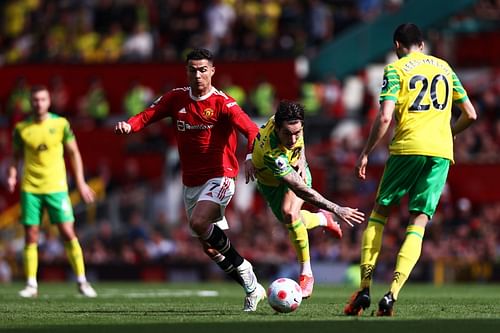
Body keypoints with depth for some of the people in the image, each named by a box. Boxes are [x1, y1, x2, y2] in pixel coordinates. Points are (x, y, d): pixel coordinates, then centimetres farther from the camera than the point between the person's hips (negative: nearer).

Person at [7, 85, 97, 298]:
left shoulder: (60, 124, 0)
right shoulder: (21, 128, 2)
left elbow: (74, 153, 7)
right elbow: (17, 155, 14)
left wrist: (80, 182, 4)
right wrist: (12, 175, -4)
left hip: (56, 187, -1)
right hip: (30, 188, 1)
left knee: (68, 233, -6)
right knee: (31, 236, -1)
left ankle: (82, 281, 3)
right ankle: (31, 284, 6)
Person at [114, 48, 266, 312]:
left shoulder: (223, 103, -12)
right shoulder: (176, 98, 4)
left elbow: (250, 129, -25)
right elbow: (148, 115, -1)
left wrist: (252, 155, -44)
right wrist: (129, 125, -24)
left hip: (219, 177, -6)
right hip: (190, 183, 6)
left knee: (198, 223, -29)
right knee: (209, 248, 8)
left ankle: (243, 267, -10)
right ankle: (252, 288, 22)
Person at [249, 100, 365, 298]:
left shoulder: (289, 123, -30)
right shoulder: (271, 154, -46)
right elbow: (302, 191, -46)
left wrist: (301, 159, -14)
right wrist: (336, 210, -46)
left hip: (296, 170, 2)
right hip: (271, 183, -2)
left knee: (290, 213, -22)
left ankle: (306, 273, -11)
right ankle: (322, 219, 36)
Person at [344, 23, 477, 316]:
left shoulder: (396, 69, 4)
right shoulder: (445, 67, 18)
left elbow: (385, 117, -8)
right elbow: (470, 115, 17)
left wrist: (366, 153, 2)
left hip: (408, 146, -3)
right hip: (442, 151, 3)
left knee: (379, 212, 13)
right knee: (418, 224, 3)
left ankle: (365, 289, 6)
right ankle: (392, 295, -12)